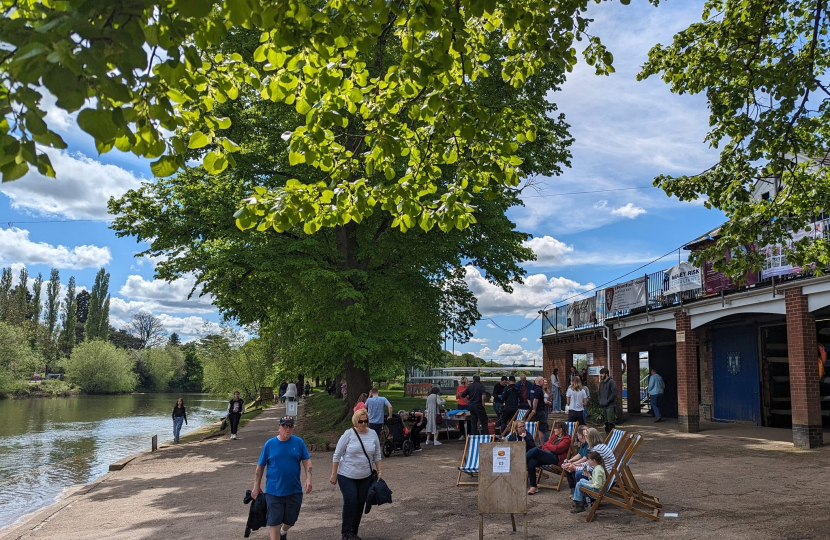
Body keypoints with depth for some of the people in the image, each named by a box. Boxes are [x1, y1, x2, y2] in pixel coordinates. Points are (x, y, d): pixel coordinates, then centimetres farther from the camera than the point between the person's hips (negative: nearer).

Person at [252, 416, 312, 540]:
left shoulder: (299, 442, -1)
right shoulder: (269, 444, -3)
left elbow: (307, 461, 2)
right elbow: (260, 466, 2)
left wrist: (308, 479, -11)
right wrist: (256, 487, 2)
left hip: (294, 490, 2)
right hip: (274, 491, -2)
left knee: (291, 519, 14)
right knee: (274, 521, -1)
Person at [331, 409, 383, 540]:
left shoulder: (373, 434, 0)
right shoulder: (348, 434, -10)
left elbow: (377, 455, 9)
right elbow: (337, 455, -6)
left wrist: (379, 472, 6)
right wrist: (334, 474, -6)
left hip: (365, 476, 4)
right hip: (346, 476, -4)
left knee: (360, 503, 8)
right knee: (350, 501, -9)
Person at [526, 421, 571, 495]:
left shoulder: (566, 439, 3)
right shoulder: (554, 436, 26)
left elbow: (556, 448, -9)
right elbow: (545, 446, 21)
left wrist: (547, 445, 8)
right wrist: (546, 450, -2)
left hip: (556, 459, -7)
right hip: (547, 457, 7)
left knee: (536, 450, -29)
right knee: (531, 462, -24)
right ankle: (533, 487, -20)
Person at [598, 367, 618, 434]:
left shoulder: (611, 382, -8)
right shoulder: (601, 383, 16)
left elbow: (614, 393, -15)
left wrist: (607, 401, -15)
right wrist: (600, 401, 10)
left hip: (610, 406, -8)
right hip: (603, 406, 8)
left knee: (610, 423, -10)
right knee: (606, 423, 10)